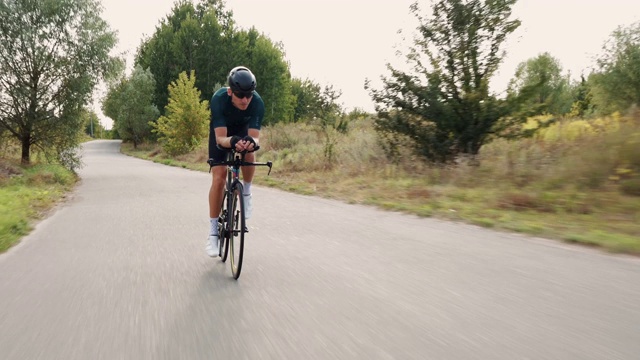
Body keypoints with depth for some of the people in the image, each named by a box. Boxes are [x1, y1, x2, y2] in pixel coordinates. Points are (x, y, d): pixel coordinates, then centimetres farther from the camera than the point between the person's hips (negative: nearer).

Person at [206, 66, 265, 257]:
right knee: (219, 178, -12)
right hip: (221, 132, -1)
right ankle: (213, 232, -3)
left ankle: (246, 193, -1)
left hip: (243, 130, 2)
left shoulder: (257, 102, -33)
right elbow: (220, 138, -40)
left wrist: (251, 141, -61)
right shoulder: (219, 99, -37)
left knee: (250, 154, -32)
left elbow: (255, 136, -37)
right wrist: (231, 141, -62)